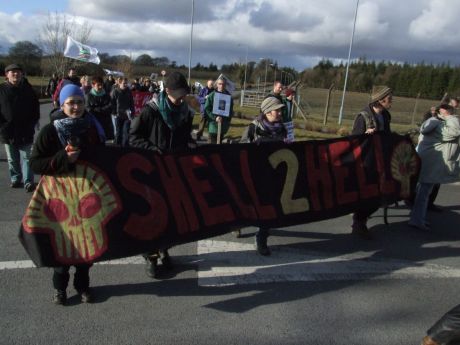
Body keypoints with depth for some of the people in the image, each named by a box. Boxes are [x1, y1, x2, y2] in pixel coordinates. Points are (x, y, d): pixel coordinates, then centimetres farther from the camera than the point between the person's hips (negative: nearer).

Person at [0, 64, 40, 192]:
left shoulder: (28, 89, 3)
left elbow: (35, 109, 7)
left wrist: (31, 124, -1)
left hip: (25, 132, -1)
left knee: (26, 157, 0)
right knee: (12, 159, 11)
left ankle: (28, 182, 1)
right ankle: (15, 179, 24)